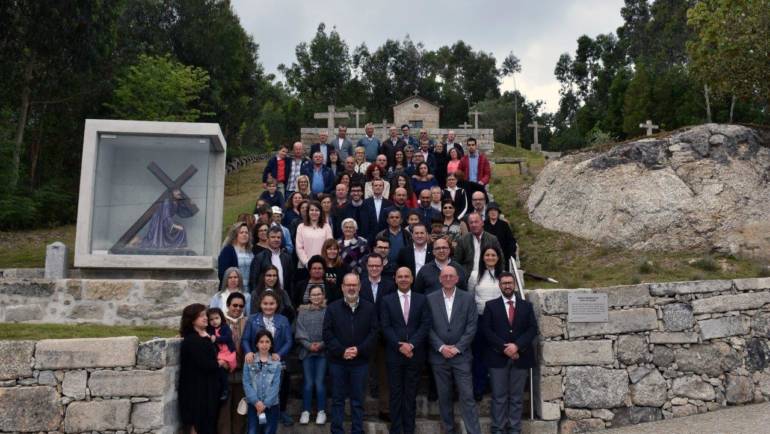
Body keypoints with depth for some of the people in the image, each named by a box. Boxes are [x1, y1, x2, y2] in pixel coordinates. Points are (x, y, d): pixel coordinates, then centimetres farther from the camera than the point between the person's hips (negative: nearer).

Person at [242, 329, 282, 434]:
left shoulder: (276, 363, 1)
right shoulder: (250, 361, 1)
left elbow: (276, 385, -4)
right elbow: (246, 383, -4)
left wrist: (265, 404, -12)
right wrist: (256, 402, -13)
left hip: (271, 405, 0)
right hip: (254, 404, 0)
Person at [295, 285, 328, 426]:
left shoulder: (328, 311, -1)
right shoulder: (303, 311, 5)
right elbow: (300, 332, 1)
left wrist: (322, 344, -14)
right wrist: (309, 345, -10)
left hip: (323, 352, -1)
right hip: (307, 351, 2)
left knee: (320, 382, -1)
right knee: (308, 382, 4)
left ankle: (321, 411, 12)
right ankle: (305, 411, 15)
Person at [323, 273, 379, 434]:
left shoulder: (370, 308, 3)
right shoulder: (332, 308, 3)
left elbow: (373, 333, -1)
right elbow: (327, 334, -3)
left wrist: (359, 350, -13)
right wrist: (342, 351, -13)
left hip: (360, 361, 0)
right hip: (337, 360, 0)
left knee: (358, 399, 7)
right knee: (338, 398, 8)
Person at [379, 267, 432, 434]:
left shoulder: (421, 299, 5)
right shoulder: (387, 300, 3)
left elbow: (425, 325, -2)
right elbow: (385, 327, -3)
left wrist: (411, 344, -13)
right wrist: (400, 346, -13)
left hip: (415, 354, 1)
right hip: (394, 354, -1)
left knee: (411, 393, 7)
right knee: (395, 393, 5)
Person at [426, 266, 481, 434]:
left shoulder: (468, 298, 2)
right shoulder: (430, 299, 3)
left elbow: (472, 326, -2)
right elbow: (428, 327, -1)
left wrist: (457, 348, -9)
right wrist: (441, 347, -10)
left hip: (461, 355, -1)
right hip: (439, 355, 1)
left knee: (467, 396, -3)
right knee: (444, 397, 9)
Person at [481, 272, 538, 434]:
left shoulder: (526, 305, 10)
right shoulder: (491, 305, 6)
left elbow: (533, 329, 1)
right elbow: (486, 330, -3)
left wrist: (517, 345, -13)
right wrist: (503, 348, -12)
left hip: (520, 357, 1)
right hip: (498, 357, -1)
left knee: (516, 397, 7)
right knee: (499, 396, 1)